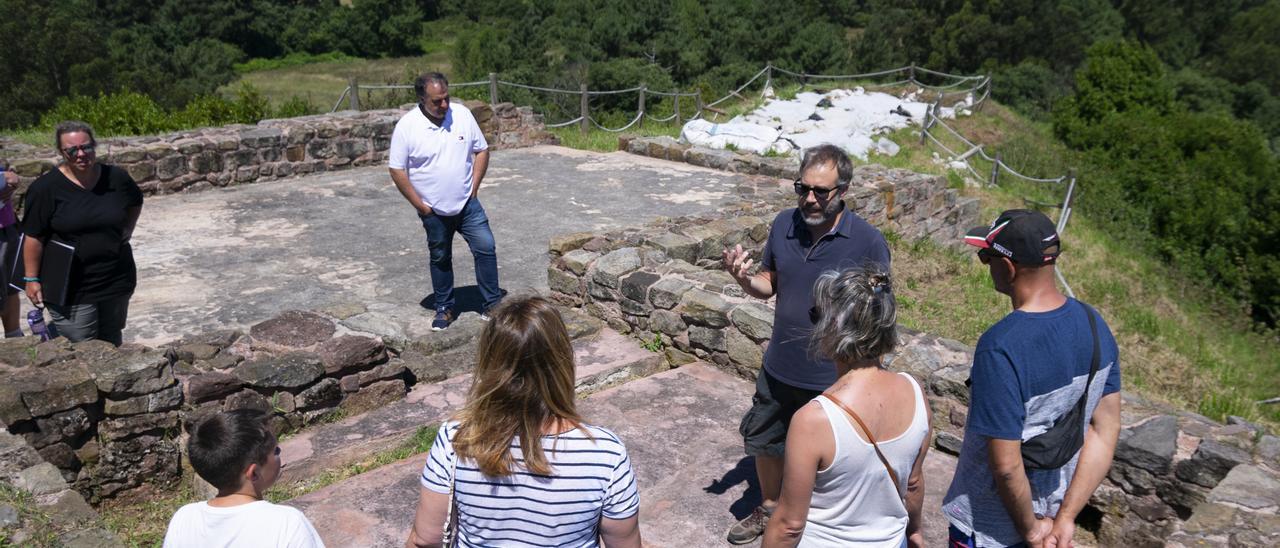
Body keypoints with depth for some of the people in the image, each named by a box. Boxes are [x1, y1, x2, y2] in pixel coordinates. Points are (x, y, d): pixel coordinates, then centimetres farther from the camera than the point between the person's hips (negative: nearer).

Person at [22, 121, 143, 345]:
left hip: (116, 282, 4)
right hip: (71, 291, -3)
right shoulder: (46, 188, -11)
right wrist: (32, 278, -8)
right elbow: (34, 238, -8)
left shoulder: (117, 178, -1)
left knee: (112, 343, 18)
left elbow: (135, 203, 21)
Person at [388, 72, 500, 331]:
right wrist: (419, 205, -10)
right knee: (440, 258, 12)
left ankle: (491, 304, 10)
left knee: (486, 248, -3)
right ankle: (444, 308, 28)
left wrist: (474, 188, -2)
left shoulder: (462, 115, -6)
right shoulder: (407, 126, -13)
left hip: (467, 203, 2)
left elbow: (481, 150, 4)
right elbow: (397, 170, -9)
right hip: (434, 210, -1)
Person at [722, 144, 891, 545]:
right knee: (764, 441, 23)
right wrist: (745, 278, -14)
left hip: (832, 380, -5)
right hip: (779, 370, 5)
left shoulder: (868, 242, -18)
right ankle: (770, 508, 50)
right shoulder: (784, 225, -5)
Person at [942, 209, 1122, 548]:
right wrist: (1065, 520, -3)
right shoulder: (1093, 323, -9)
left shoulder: (1001, 348, -32)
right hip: (1052, 506, 6)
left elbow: (1006, 466, -29)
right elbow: (1106, 431, -4)